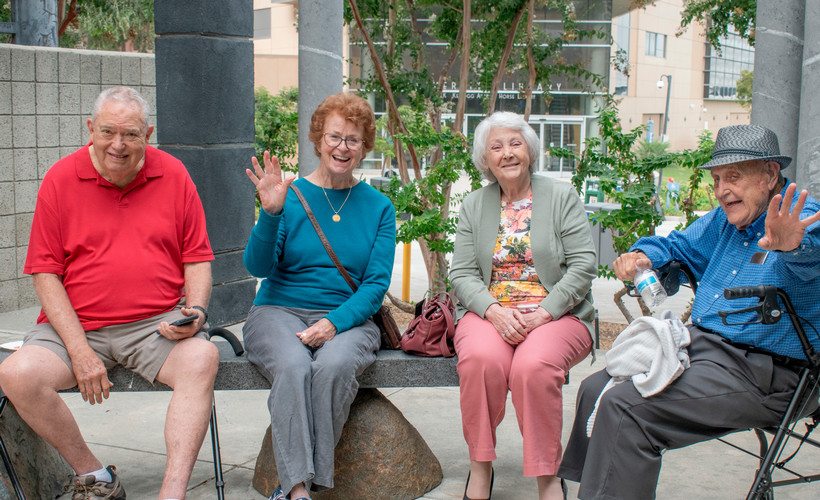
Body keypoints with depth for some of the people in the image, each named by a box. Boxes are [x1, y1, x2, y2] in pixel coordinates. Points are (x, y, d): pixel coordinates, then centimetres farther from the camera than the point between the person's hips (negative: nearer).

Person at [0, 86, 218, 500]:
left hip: (157, 325, 0)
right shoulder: (61, 179, 3)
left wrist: (196, 311, -12)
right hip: (76, 325, 1)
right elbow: (45, 274, 0)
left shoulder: (173, 176, 5)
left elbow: (197, 260, 9)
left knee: (202, 357, -30)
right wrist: (79, 350, -10)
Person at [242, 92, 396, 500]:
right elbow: (258, 266, -4)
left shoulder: (378, 207, 9)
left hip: (347, 318, 1)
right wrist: (271, 213, -21)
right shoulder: (290, 195, 5)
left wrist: (335, 322, -15)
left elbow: (376, 283, 2)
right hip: (279, 312, 0)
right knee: (293, 367, -33)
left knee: (334, 365, -32)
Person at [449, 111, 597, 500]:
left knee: (534, 365, -34)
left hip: (557, 314, -2)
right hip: (489, 313, 2)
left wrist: (542, 314, -15)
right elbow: (461, 274, 6)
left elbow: (583, 266, -3)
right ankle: (480, 467, -14)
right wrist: (494, 311, -14)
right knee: (481, 358, -32)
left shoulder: (562, 197, 5)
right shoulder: (474, 205, 13)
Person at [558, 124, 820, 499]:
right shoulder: (726, 219, 15)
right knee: (594, 390, 7)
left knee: (624, 407, -24)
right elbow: (679, 245, 32)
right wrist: (642, 255, 10)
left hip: (758, 373, -9)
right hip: (697, 345, 9)